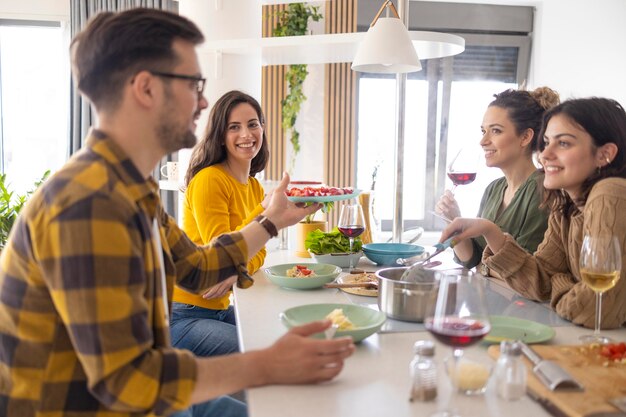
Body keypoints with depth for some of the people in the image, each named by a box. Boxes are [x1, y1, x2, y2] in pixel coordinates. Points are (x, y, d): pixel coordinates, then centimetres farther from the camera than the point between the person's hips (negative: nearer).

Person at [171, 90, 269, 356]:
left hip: (220, 308, 8)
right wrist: (265, 209, -26)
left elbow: (257, 254, 6)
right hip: (183, 313, -8)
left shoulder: (254, 187, 11)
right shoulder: (209, 180, -16)